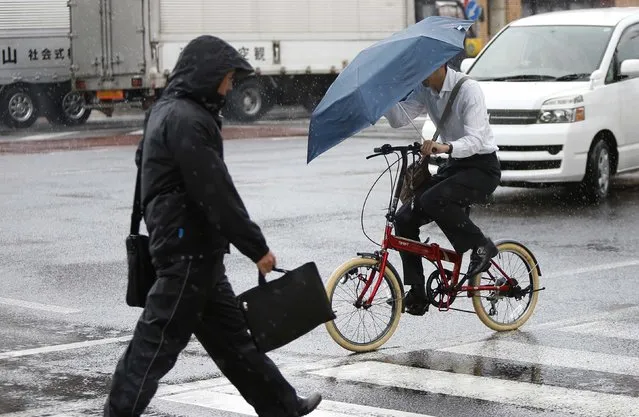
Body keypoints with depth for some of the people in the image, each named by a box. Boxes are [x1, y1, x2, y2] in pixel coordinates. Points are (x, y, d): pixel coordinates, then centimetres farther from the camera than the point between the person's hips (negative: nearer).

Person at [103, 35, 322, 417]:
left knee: (231, 335, 15)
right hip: (189, 251, -11)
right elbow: (215, 192, -21)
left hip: (197, 251, 11)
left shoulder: (168, 112, 15)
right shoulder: (186, 119, -18)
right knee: (158, 342, -5)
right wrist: (257, 247, -15)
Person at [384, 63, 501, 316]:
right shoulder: (424, 90, 3)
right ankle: (417, 294, -1)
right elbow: (399, 118, -6)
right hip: (454, 165, 8)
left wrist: (445, 148, -46)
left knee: (434, 200, -33)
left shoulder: (468, 89, -20)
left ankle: (481, 246, -12)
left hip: (482, 166, -8)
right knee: (404, 219, -5)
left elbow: (475, 140, -28)